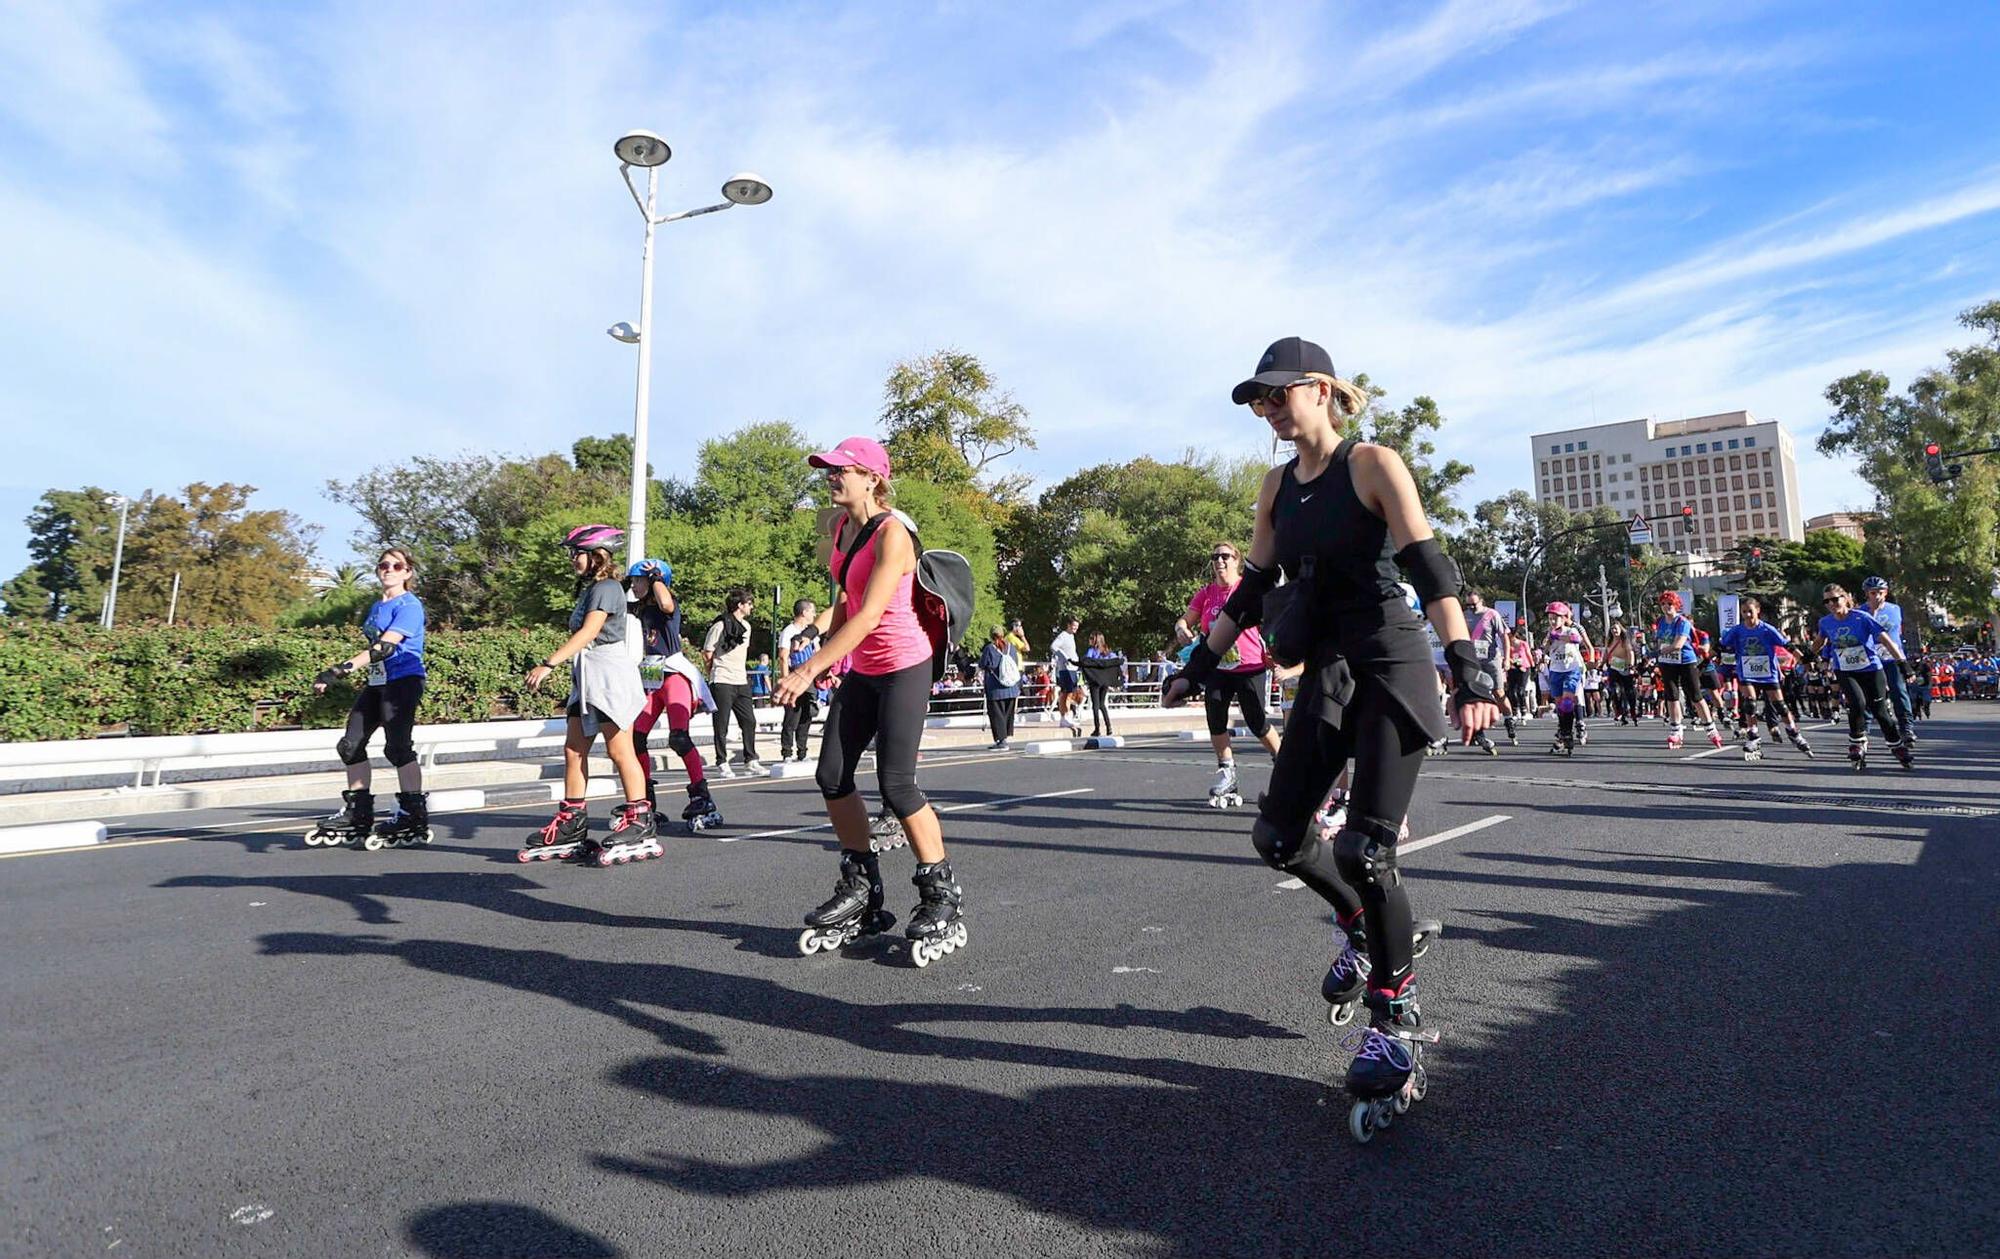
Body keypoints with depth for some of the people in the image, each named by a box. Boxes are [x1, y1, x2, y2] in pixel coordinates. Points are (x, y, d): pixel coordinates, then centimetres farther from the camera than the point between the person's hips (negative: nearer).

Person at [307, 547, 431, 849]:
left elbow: (384, 647, -23)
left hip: (403, 681, -9)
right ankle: (357, 815, 17)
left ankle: (415, 818, -2)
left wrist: (341, 670, -31)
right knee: (351, 745, 7)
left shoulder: (409, 606, -11)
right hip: (376, 683, 9)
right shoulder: (376, 607, 17)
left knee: (398, 748, -10)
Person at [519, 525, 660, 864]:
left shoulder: (607, 587, -10)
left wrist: (548, 664, -30)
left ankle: (641, 823, -1)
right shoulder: (589, 589, 20)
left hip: (610, 672, -10)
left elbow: (589, 632, -23)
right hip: (587, 677, 10)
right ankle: (571, 824, 12)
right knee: (573, 749, 7)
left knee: (620, 750, -7)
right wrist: (574, 692, 17)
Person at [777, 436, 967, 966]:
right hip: (861, 669, 8)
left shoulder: (892, 534, -20)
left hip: (903, 668, -8)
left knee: (896, 785, -10)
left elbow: (869, 615, -27)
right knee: (832, 776, 5)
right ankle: (861, 892, 20)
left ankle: (943, 901, 6)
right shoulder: (839, 526, 6)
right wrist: (828, 655, 12)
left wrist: (809, 669, -30)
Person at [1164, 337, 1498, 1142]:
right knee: (1277, 836, 4)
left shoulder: (1373, 466, -7)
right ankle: (1360, 926, 34)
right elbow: (1250, 589, 16)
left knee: (1363, 849, -13)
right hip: (1326, 674, 7)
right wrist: (1201, 664, 15)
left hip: (1391, 669, -6)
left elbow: (1428, 567, -17)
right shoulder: (1277, 487, 11)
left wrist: (1467, 668, -28)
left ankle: (1394, 1023, 6)